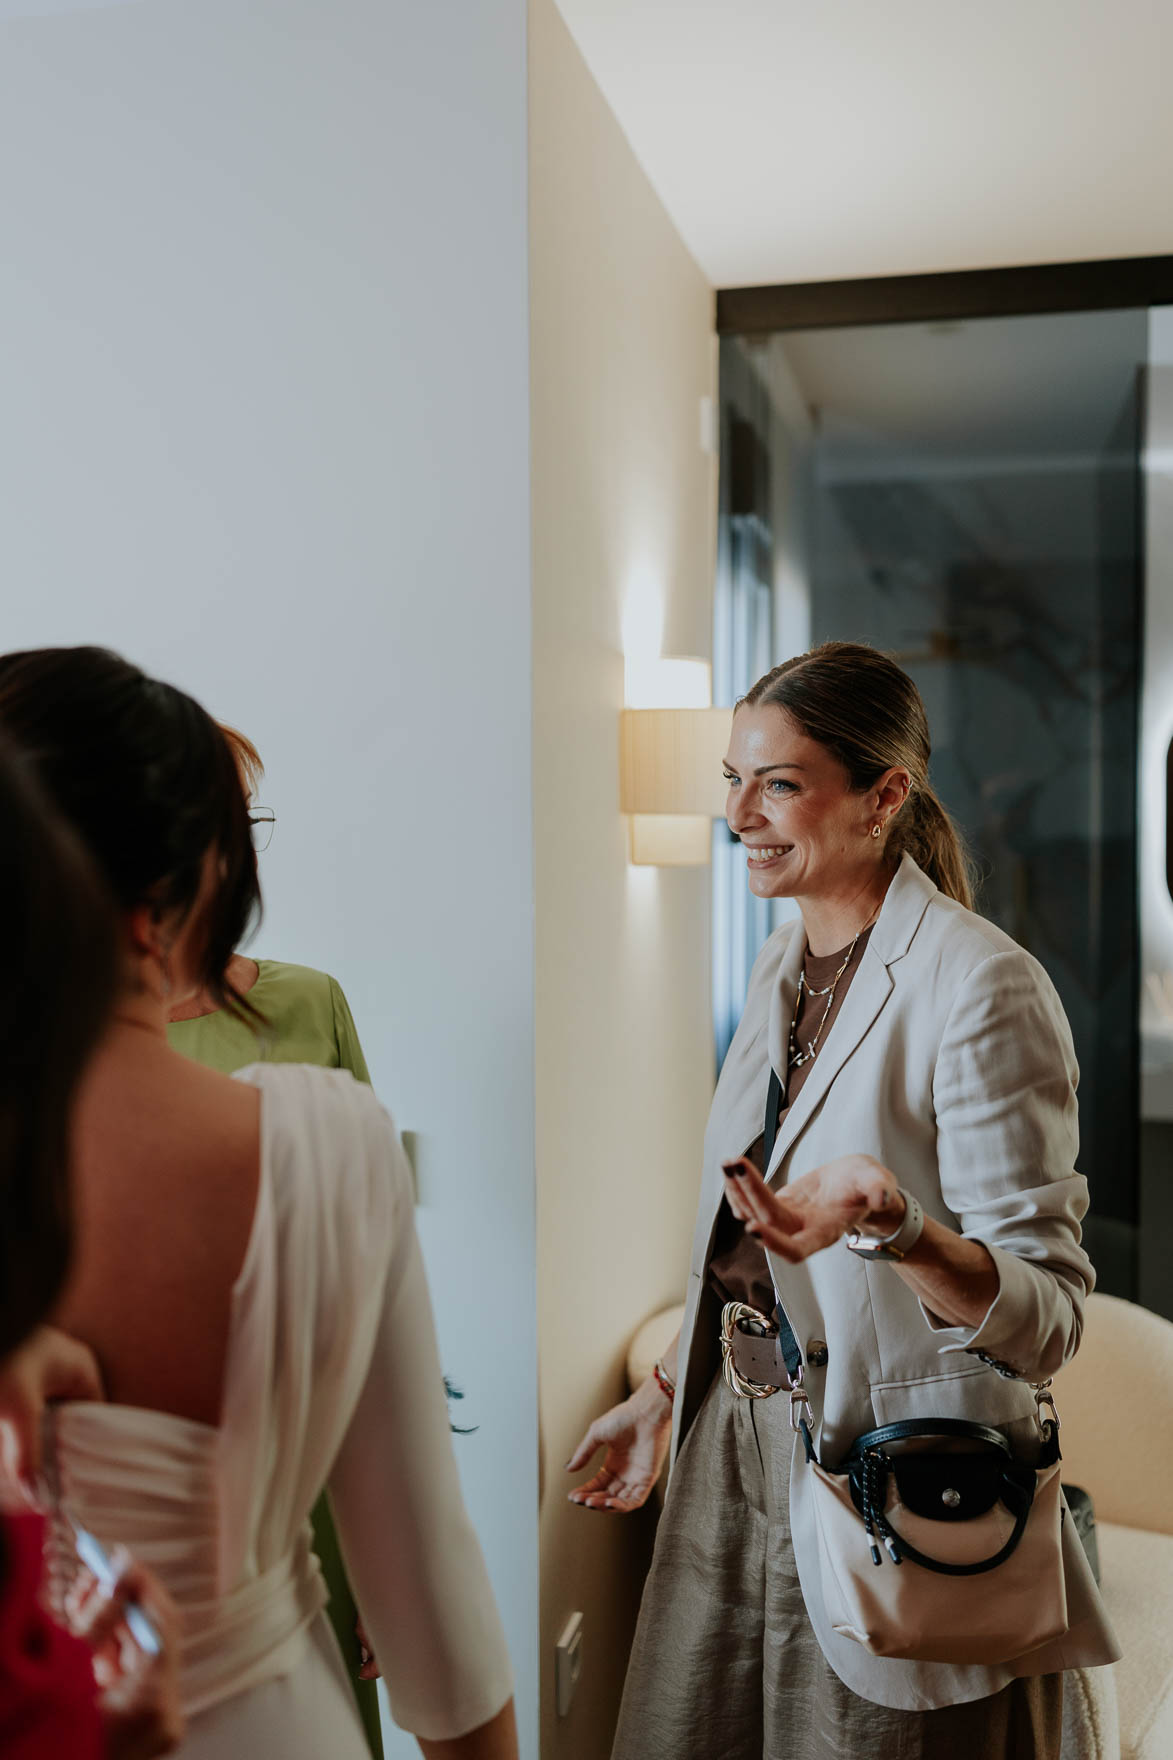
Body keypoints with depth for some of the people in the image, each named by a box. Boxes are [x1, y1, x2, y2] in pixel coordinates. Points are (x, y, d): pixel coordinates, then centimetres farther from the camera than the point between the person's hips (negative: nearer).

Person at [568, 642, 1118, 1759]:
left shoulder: (980, 985, -19)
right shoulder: (780, 967, 5)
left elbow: (1048, 1314, -20)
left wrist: (887, 1219, -38)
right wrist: (662, 1395, 20)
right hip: (737, 1450, 7)